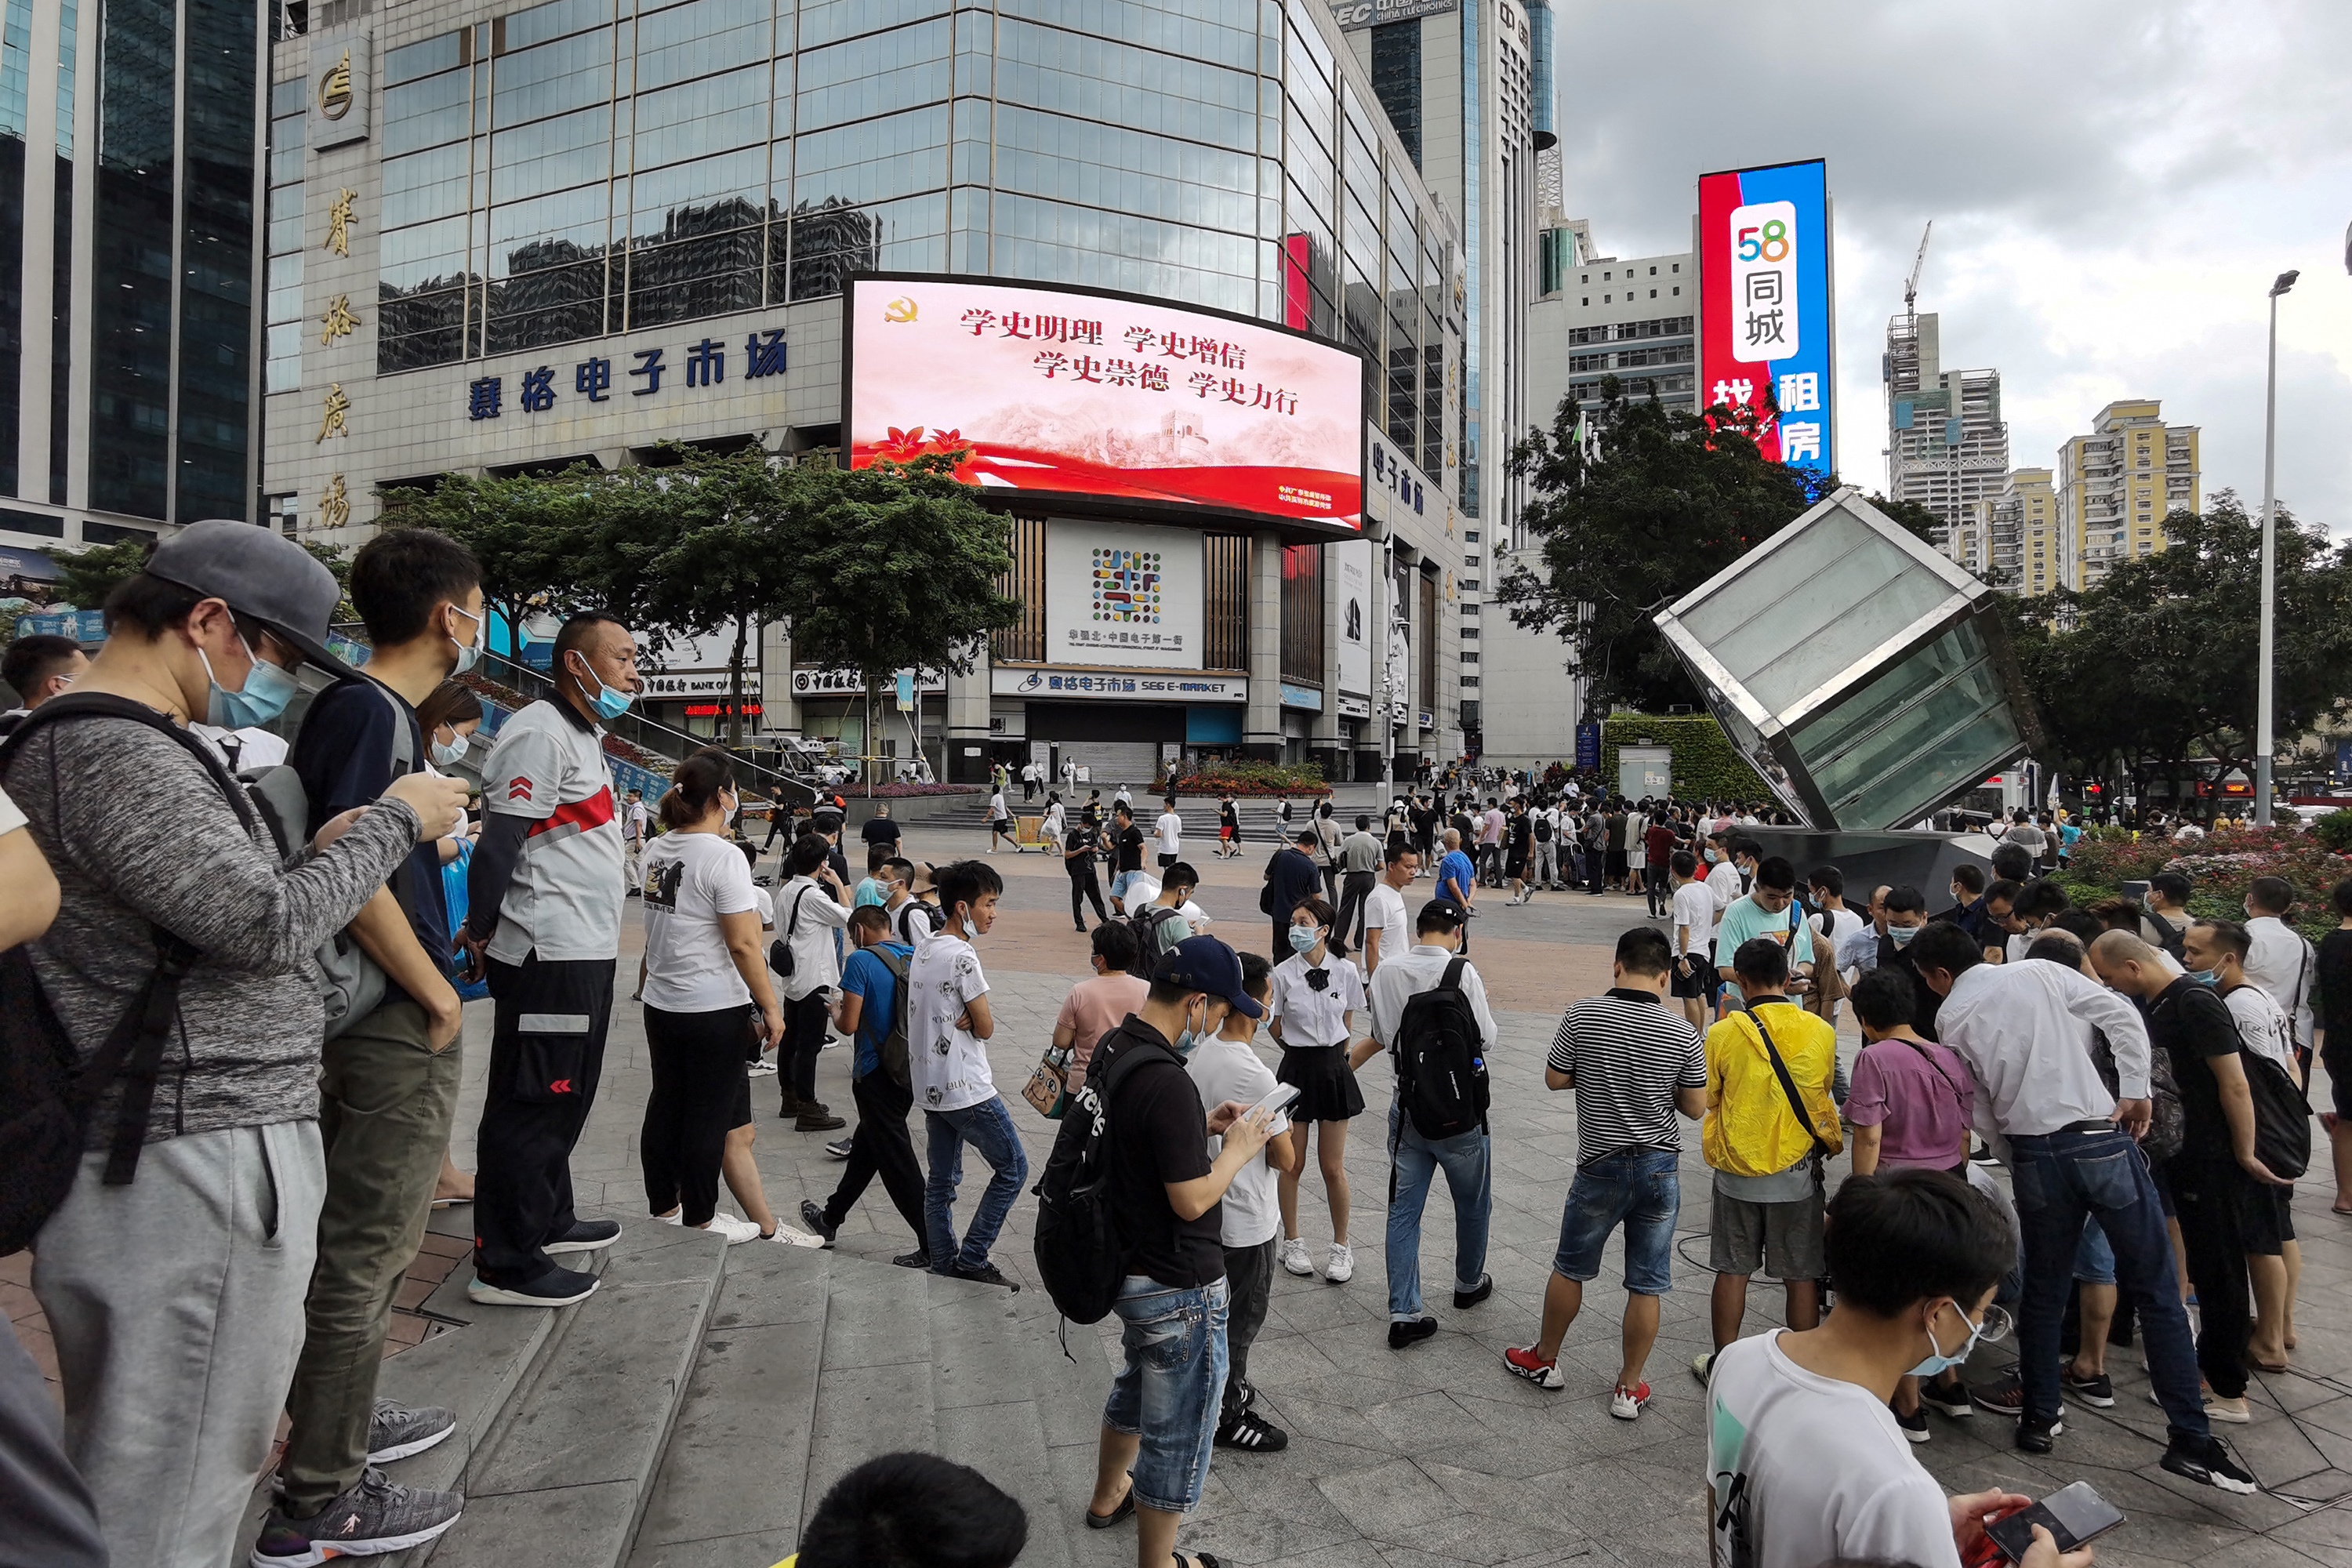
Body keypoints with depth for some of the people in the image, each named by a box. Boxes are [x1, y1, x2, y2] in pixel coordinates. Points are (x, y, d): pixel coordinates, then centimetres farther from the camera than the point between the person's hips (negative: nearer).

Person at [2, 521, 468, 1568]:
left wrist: (319, 852, 7)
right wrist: (391, 821, -9)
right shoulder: (115, 752, -17)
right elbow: (269, 924, -22)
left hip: (195, 1154, 11)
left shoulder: (104, 741, 16)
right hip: (197, 1168, -11)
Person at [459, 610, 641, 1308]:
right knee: (531, 1107, -3)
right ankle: (505, 1266, 5)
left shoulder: (584, 735, 19)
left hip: (585, 951, 11)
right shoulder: (539, 733, -15)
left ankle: (548, 1222, 34)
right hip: (549, 956, -11)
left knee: (564, 1100, 20)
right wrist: (482, 934, -15)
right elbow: (498, 845, -20)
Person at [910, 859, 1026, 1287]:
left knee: (942, 1180, 15)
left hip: (929, 1086, 9)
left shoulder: (923, 950, 9)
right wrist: (973, 1020, 3)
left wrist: (961, 1020, -2)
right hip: (966, 1089, -9)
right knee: (1013, 1168, 3)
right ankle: (971, 1258, 4)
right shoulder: (962, 957, -19)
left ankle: (943, 1264, 21)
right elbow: (986, 1028, -16)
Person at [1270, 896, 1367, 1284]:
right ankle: (1292, 1242, 26)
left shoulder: (1345, 972, -6)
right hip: (1296, 1072, 0)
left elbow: (1347, 1026, 8)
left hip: (1333, 1071, 1)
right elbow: (1276, 1030, 2)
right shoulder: (1283, 974, -10)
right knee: (1291, 1165, 9)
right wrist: (1304, 1054, 8)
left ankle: (1341, 1246, 22)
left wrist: (1332, 1058, 11)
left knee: (1334, 1168, 6)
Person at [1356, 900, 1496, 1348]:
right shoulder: (1462, 972, -17)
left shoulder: (1386, 972, -3)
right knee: (1473, 1204, 21)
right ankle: (1469, 1284, 41)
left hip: (1407, 1109, 3)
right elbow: (1487, 1041, -11)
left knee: (1403, 1210, 10)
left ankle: (1403, 1313, 9)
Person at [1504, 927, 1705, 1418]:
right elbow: (1695, 1108, -1)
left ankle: (1545, 1360, 34)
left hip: (1601, 1168, -1)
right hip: (1659, 1168, 1)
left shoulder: (1582, 1016, -12)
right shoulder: (1683, 1034, -9)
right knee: (1646, 1285, 11)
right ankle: (1629, 1388, 22)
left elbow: (1554, 1080, -3)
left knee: (1570, 1268, 18)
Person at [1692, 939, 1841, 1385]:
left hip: (1737, 1172, -1)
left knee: (1733, 1271, 12)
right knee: (1801, 1276, 12)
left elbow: (1706, 1098, -1)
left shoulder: (1724, 1034, -13)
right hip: (1797, 1171, 1)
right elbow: (1823, 1091, 7)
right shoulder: (1821, 1032, -7)